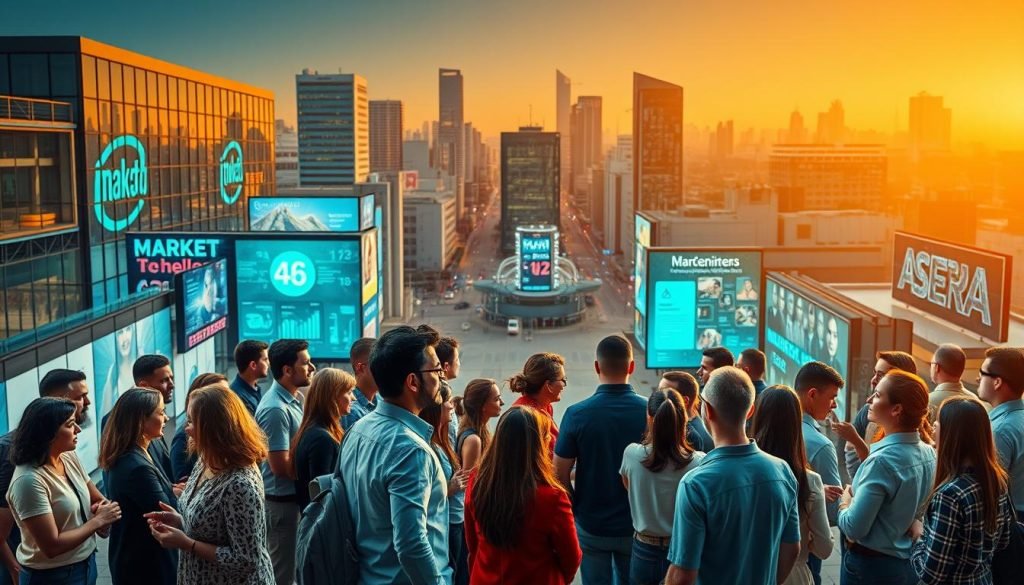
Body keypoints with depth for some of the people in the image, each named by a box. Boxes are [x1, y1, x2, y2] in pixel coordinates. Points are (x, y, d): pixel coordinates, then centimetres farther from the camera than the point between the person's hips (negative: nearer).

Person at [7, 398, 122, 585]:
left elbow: (96, 499, 8)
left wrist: (101, 510, -13)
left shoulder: (69, 458, -4)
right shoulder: (29, 480, -25)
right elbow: (52, 546, -25)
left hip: (87, 561, 7)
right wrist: (98, 520, -17)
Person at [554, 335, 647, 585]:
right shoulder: (650, 412, -13)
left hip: (591, 526, -1)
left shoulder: (576, 414, -15)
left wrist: (576, 508, 7)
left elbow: (560, 473, -10)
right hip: (636, 525, 1)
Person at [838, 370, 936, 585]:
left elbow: (854, 528, -23)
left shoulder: (882, 460, -25)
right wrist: (859, 494, 8)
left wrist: (844, 503, -4)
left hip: (872, 565, -7)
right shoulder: (929, 454, -2)